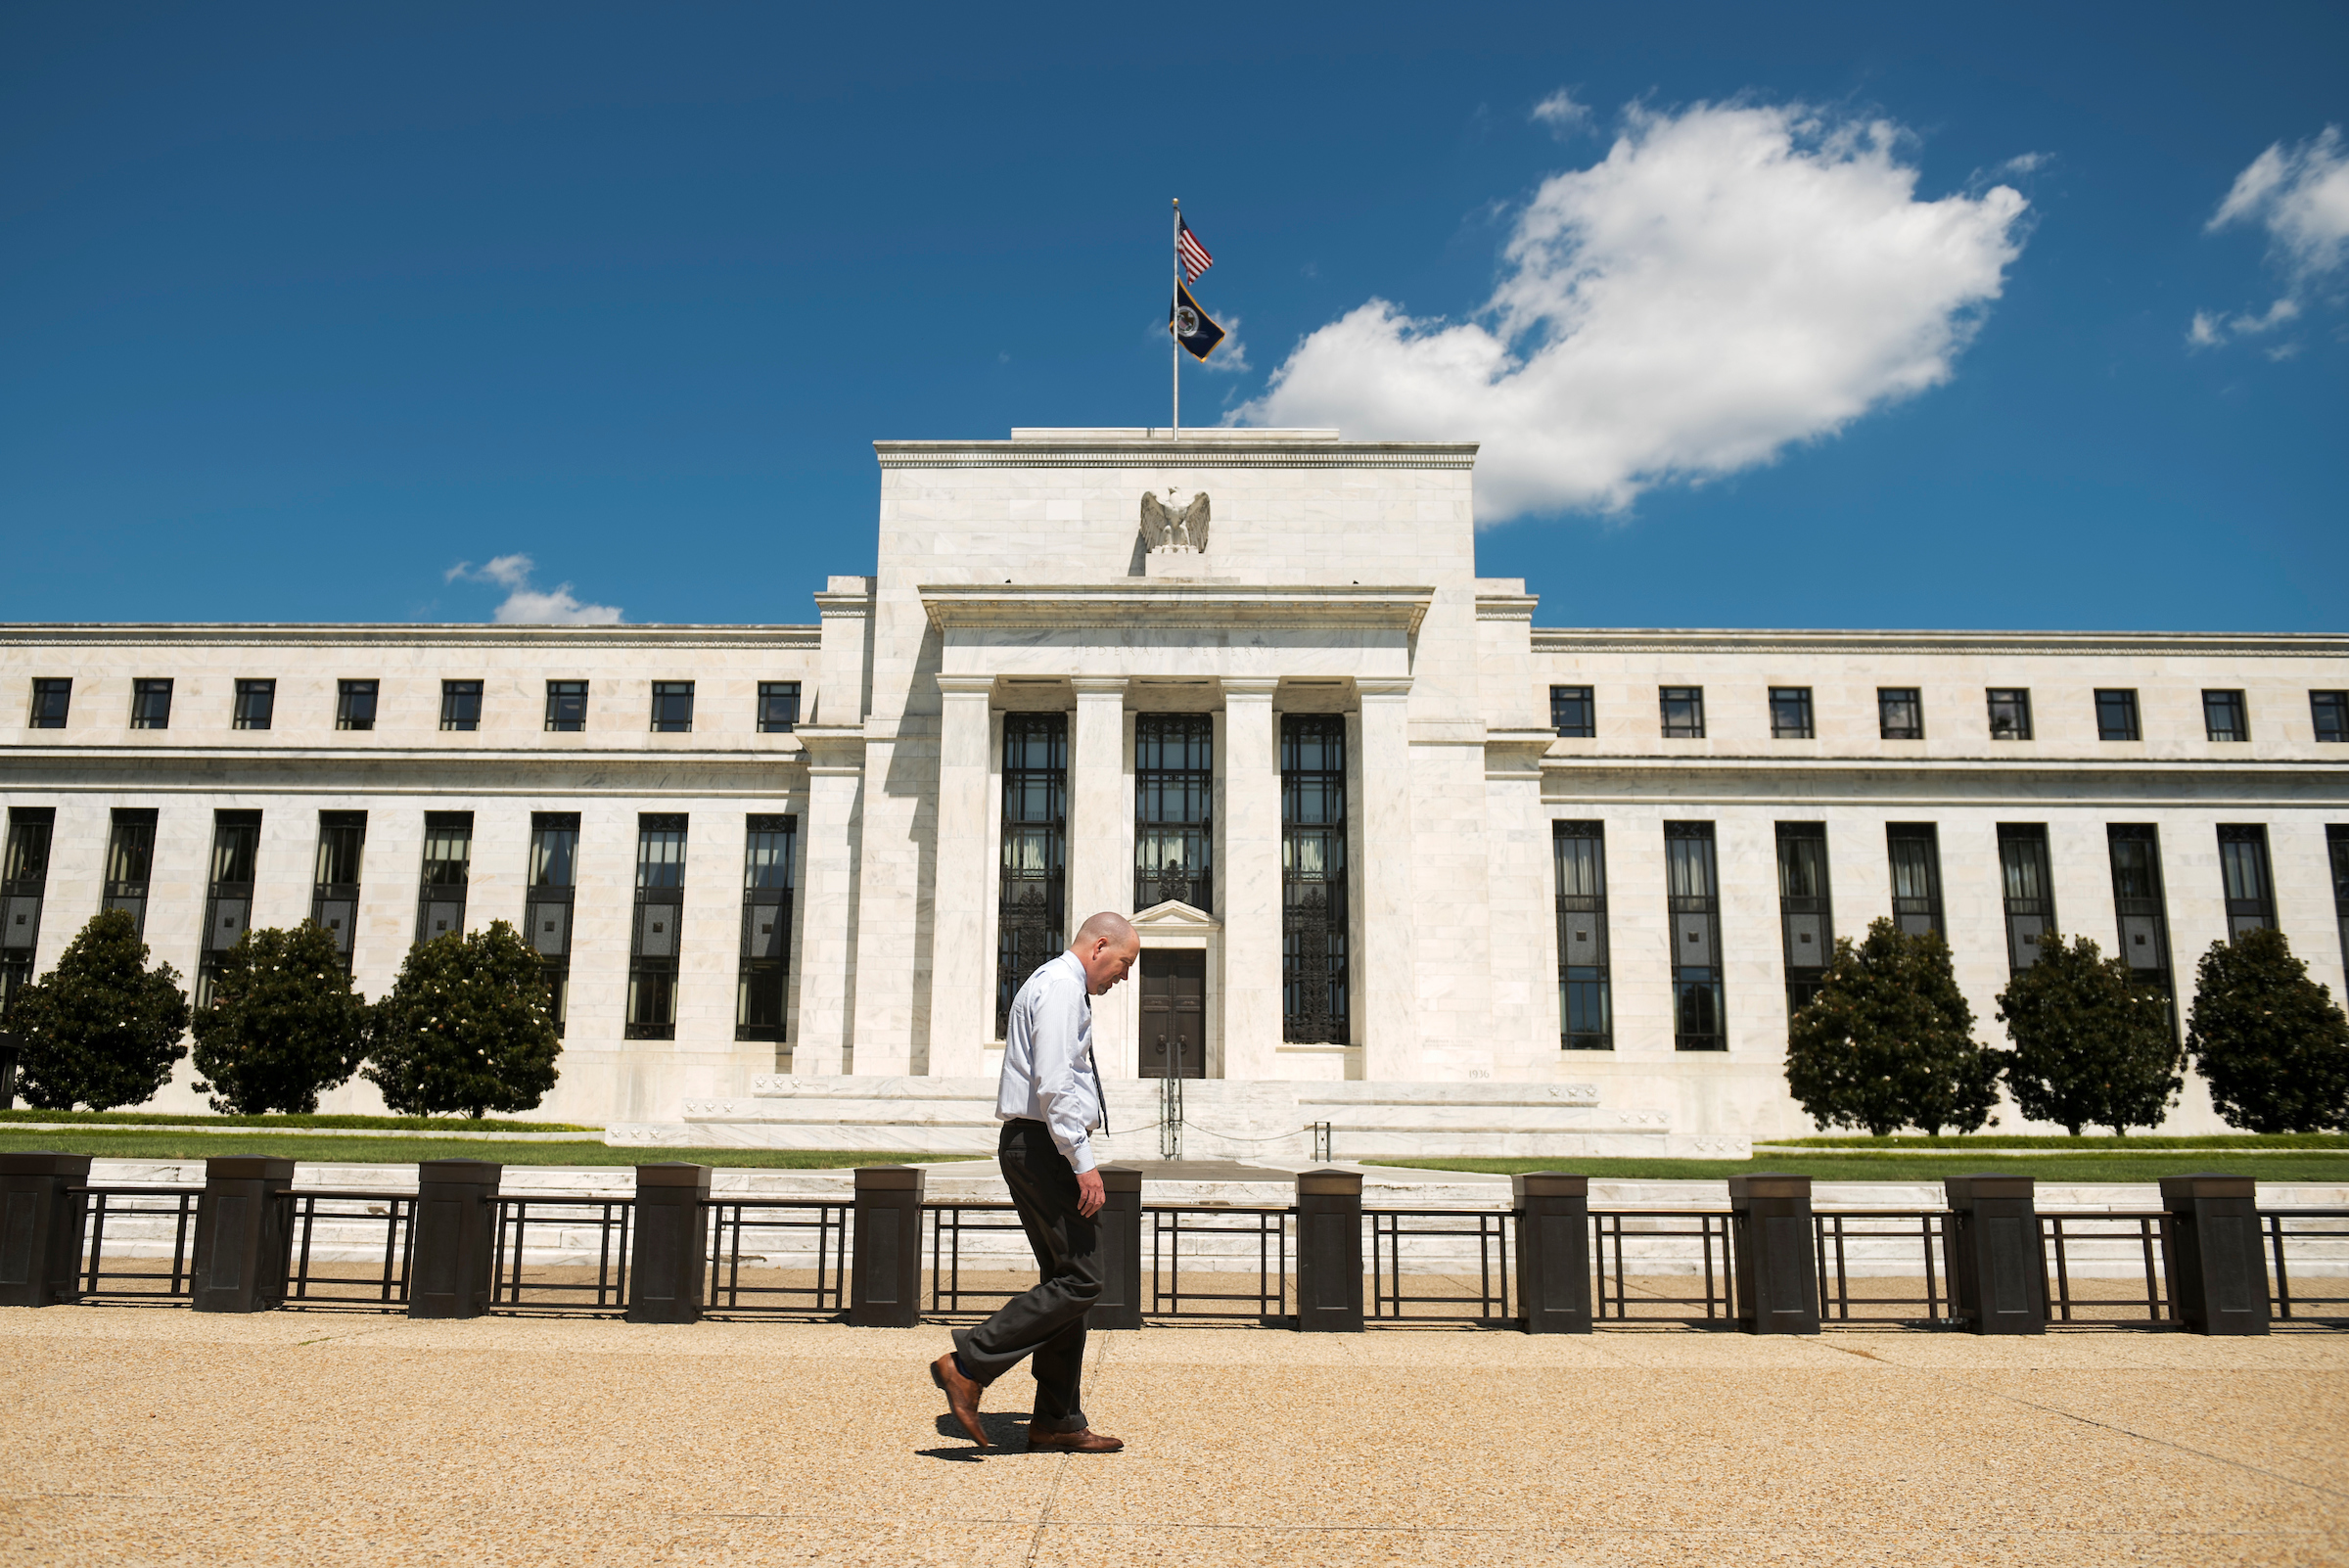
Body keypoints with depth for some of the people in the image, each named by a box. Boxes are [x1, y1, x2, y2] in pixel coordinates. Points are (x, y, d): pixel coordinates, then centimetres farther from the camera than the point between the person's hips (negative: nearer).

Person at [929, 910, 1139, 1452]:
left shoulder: (1058, 985, 22)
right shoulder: (1061, 987, -11)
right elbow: (1053, 1083, -22)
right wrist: (1083, 1162, -22)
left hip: (1030, 1146, 11)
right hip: (1045, 1145, -11)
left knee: (1066, 1282, 11)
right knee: (1078, 1282, -10)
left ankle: (1057, 1422, 15)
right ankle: (969, 1364, -9)